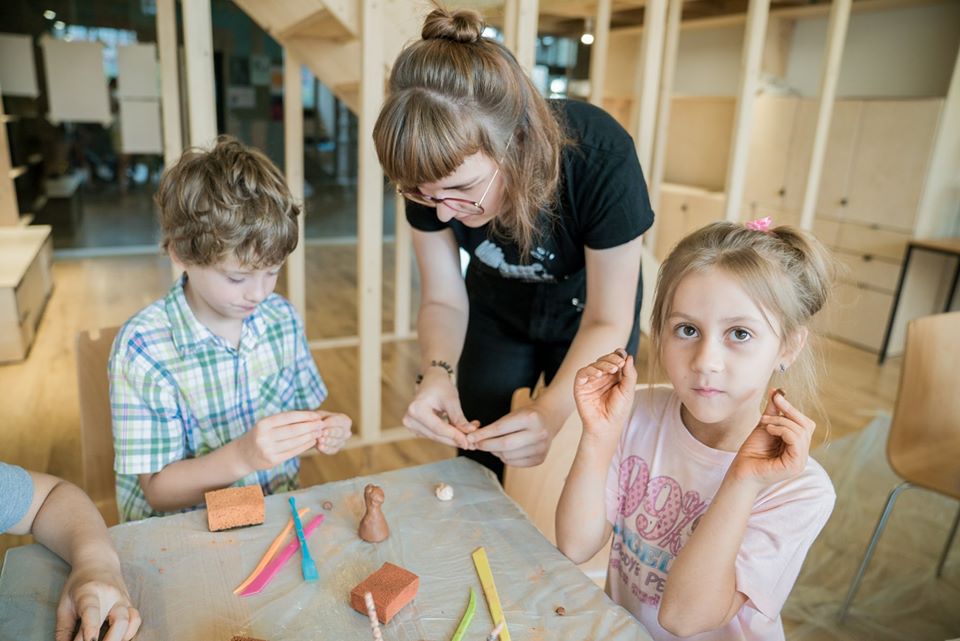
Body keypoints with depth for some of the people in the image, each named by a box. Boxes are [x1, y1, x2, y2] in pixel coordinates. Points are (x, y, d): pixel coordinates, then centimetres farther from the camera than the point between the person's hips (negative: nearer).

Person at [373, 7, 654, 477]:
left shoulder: (599, 158, -36)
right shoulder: (434, 169, -27)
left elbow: (606, 322, -27)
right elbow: (443, 300, -16)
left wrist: (549, 413, -44)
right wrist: (437, 373, -37)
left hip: (584, 310, -2)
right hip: (496, 309, 3)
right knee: (475, 458, 10)